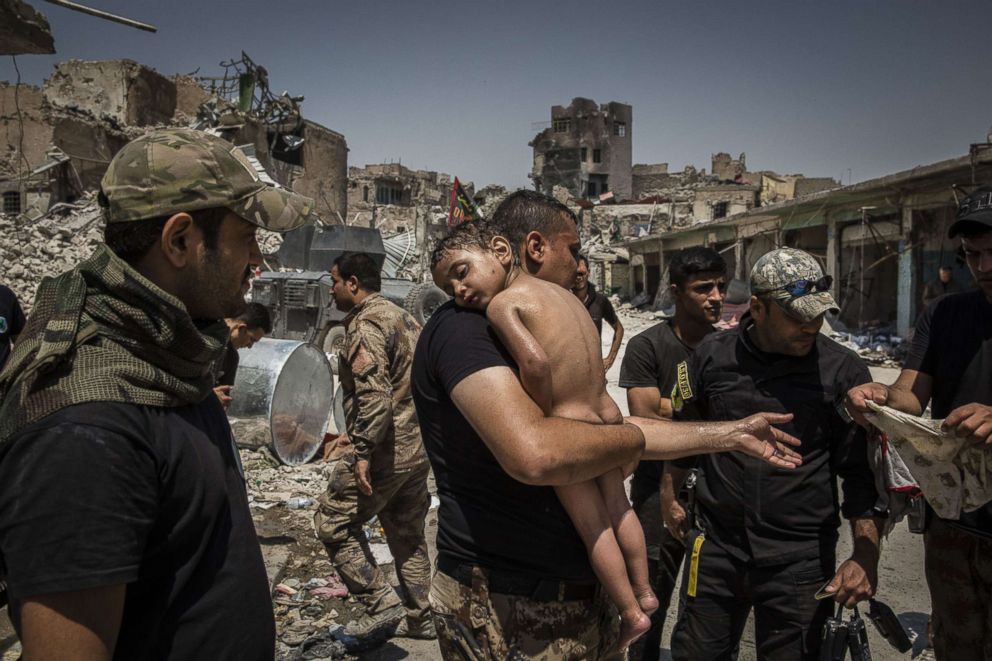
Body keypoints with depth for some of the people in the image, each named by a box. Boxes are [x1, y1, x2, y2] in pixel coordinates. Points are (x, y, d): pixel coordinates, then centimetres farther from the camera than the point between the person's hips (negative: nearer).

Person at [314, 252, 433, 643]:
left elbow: (373, 393, -25)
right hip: (419, 448, 9)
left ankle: (381, 605, 2)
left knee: (333, 522, 4)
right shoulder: (403, 317, 15)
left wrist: (363, 451, -24)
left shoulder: (365, 324, -14)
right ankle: (419, 617, 27)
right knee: (408, 533, 18)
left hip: (386, 450, -9)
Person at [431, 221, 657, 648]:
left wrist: (544, 412, -12)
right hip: (608, 415, 7)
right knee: (619, 509, 26)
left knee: (592, 526, 14)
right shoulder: (561, 292, 9)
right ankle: (644, 593, 44)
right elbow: (584, 359, 7)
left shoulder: (501, 303, -13)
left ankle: (632, 613, 30)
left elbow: (536, 362, -27)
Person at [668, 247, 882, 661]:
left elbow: (862, 470, -3)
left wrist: (865, 555, -11)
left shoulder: (842, 371, -6)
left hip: (800, 562, -1)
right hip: (715, 547, 2)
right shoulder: (712, 355, -2)